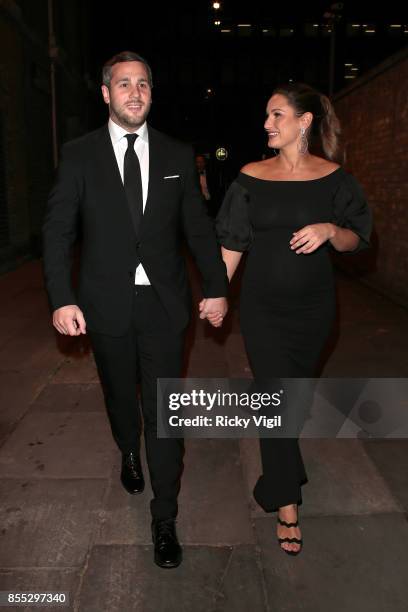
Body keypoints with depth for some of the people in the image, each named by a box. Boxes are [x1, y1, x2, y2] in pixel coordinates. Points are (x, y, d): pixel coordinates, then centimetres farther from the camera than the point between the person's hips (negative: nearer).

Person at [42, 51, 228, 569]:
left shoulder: (178, 155, 3)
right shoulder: (79, 155, -1)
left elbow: (199, 227, 6)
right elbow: (57, 230, -3)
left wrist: (216, 288, 2)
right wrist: (62, 299, -12)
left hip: (163, 302, 0)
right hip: (106, 303, 1)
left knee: (164, 408, 1)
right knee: (120, 395, 19)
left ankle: (164, 518, 15)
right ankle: (129, 454, 52)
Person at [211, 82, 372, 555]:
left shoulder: (333, 177, -3)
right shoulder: (251, 177, -1)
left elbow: (356, 240, 1)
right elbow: (232, 242, 1)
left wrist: (330, 230, -20)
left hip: (313, 304, 1)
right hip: (262, 305, -1)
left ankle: (279, 467, 45)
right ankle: (286, 503, 11)